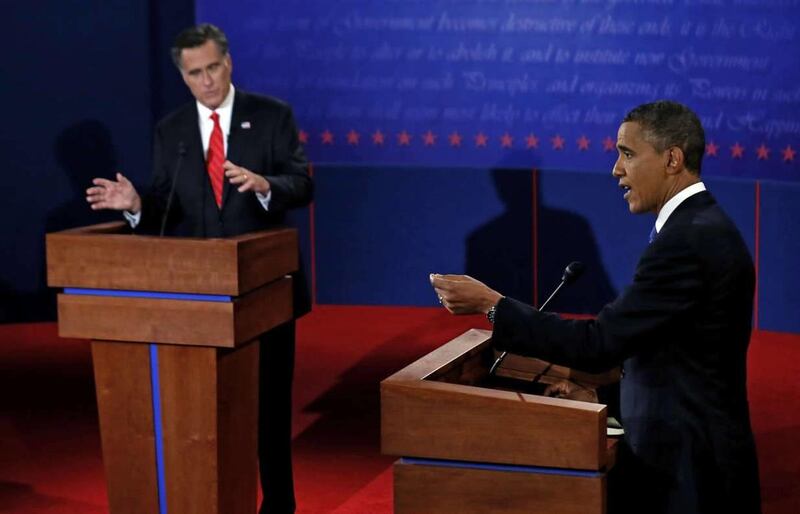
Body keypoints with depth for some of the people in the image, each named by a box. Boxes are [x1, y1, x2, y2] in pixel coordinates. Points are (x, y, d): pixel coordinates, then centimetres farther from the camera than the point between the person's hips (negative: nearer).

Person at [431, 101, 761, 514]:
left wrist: (490, 305, -17)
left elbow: (601, 343, -22)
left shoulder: (689, 239, -20)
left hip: (686, 469, -9)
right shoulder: (702, 227, 11)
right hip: (687, 451, 9)